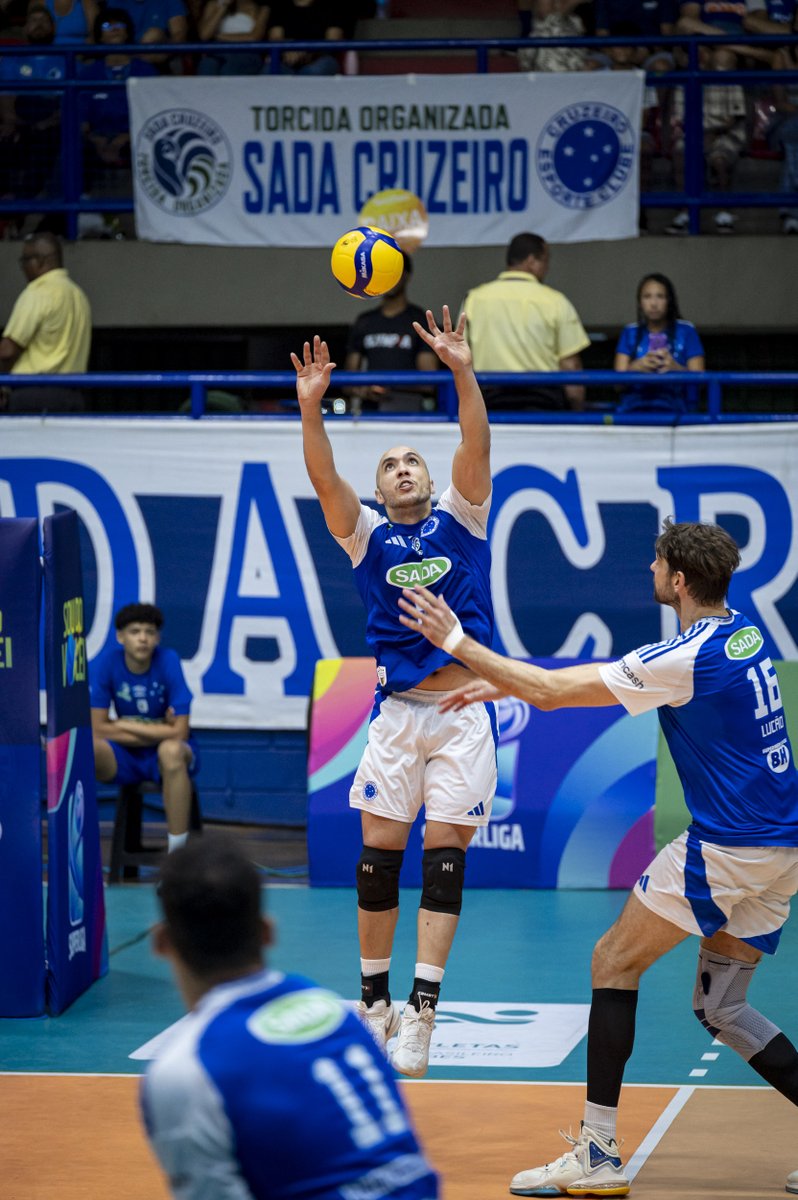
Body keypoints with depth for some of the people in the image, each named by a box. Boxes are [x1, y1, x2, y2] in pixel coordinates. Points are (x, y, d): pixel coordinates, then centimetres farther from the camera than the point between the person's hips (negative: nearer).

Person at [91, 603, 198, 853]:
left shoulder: (168, 661, -16)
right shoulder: (108, 662, -10)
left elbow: (179, 733, -18)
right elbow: (98, 729, -10)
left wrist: (123, 725, -12)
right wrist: (156, 732, -13)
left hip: (165, 754, -2)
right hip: (125, 756, 2)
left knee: (171, 750, -38)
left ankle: (177, 852, -30)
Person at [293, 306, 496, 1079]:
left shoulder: (459, 520, 9)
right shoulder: (366, 536, 8)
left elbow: (476, 446, -6)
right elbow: (323, 478, -7)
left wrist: (463, 374, -19)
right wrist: (310, 407, -21)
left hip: (466, 711, -1)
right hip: (397, 711, 1)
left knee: (444, 855, -5)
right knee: (379, 851, 0)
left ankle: (421, 1012, -7)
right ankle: (373, 1000, 13)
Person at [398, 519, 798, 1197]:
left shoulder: (689, 657, -17)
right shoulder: (742, 634, 11)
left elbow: (550, 692, -13)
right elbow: (604, 679, 21)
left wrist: (456, 642, -3)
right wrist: (500, 684, 21)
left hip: (726, 848, -9)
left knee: (614, 963, 3)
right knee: (720, 1008, 14)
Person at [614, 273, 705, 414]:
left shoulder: (686, 331, 9)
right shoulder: (630, 333, 13)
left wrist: (675, 368, -18)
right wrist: (636, 367, -17)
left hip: (672, 409, -1)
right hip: (633, 409, 1)